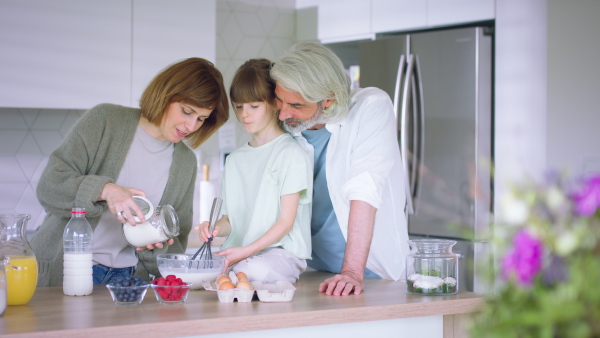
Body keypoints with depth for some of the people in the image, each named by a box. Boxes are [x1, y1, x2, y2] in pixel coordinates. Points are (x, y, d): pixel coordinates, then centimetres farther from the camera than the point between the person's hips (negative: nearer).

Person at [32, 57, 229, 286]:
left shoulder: (185, 162, 11)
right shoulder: (104, 121, -2)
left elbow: (177, 241, 15)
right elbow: (49, 186, -10)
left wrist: (157, 242, -8)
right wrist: (105, 189, -26)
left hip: (128, 277, 6)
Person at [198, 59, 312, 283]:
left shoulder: (291, 153, -2)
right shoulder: (235, 159, 19)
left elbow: (286, 222, -7)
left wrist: (247, 250, -18)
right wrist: (216, 228, -6)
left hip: (282, 251, -5)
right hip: (237, 252, 5)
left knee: (252, 270, -39)